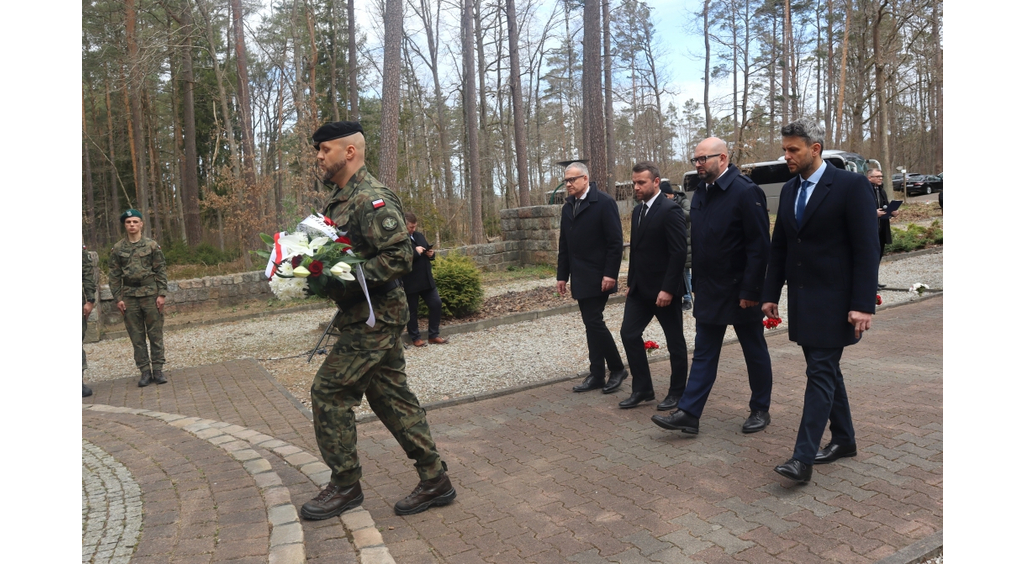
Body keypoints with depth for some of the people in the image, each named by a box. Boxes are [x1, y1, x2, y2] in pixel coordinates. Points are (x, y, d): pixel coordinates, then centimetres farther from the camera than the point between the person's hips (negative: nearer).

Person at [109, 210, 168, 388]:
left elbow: (161, 271, 1)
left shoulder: (152, 245, 2)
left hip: (151, 294, -1)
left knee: (156, 334, 1)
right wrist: (118, 298, -1)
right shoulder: (117, 249, 6)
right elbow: (114, 275, 6)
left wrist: (162, 294, -5)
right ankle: (145, 371, 11)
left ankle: (158, 370, 8)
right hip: (129, 297, 2)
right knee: (137, 336, 4)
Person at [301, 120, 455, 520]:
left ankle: (345, 485, 14)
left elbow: (399, 256, -24)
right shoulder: (339, 198, 16)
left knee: (329, 391, -3)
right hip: (366, 316, 10)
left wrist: (345, 282, -26)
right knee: (390, 394, 11)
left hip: (374, 317, -10)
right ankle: (435, 480, 20)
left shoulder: (372, 199, -16)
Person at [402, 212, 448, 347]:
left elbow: (427, 251, 23)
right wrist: (415, 252, -22)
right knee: (412, 310, 7)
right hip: (410, 282, -7)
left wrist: (431, 254, 0)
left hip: (426, 279, 7)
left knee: (436, 304, 7)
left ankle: (433, 335, 19)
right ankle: (415, 338, 22)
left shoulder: (419, 236, 12)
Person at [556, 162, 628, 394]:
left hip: (598, 276, -7)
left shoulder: (604, 202, -9)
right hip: (580, 278, 7)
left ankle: (617, 368, 7)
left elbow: (615, 241, -13)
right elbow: (564, 245, 16)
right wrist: (562, 275, 12)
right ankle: (597, 375, 14)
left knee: (594, 322, -10)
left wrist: (610, 274, -19)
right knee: (591, 323, 9)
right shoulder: (568, 207, 12)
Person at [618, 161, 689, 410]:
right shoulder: (638, 211, 11)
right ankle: (642, 389, 18)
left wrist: (667, 289, -22)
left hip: (664, 289, -8)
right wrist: (630, 282, 14)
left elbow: (679, 253, -19)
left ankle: (677, 392, 21)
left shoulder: (670, 210, -15)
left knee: (674, 341, 6)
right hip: (640, 288, 8)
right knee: (629, 334, 6)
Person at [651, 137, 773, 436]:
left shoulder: (745, 192, -16)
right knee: (703, 354, 8)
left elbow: (759, 245, -18)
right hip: (709, 291, 7)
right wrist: (697, 282, 11)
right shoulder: (701, 192, 7)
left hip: (740, 292, -7)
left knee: (755, 353, 11)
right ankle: (688, 414, 11)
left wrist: (750, 291, -20)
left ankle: (761, 411, 27)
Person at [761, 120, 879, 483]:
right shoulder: (789, 190, 11)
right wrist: (770, 294, 9)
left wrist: (863, 305, -17)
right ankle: (843, 439, 30)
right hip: (801, 299, 7)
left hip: (833, 300, -7)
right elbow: (779, 247, 14)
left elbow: (866, 249, -13)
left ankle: (803, 457, -5)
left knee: (821, 373, -7)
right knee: (826, 370, 15)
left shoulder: (851, 185, -9)